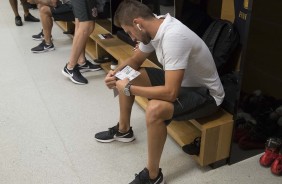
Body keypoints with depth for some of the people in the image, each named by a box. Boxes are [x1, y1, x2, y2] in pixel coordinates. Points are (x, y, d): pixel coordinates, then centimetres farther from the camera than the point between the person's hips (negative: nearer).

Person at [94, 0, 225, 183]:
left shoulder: (173, 38, -34)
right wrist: (116, 73, -9)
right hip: (179, 80, 9)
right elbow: (134, 61, 10)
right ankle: (124, 130, 26)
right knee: (126, 78, 6)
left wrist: (129, 89, -26)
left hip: (205, 94, -9)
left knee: (155, 109, -36)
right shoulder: (154, 27, -6)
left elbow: (170, 93, -37)